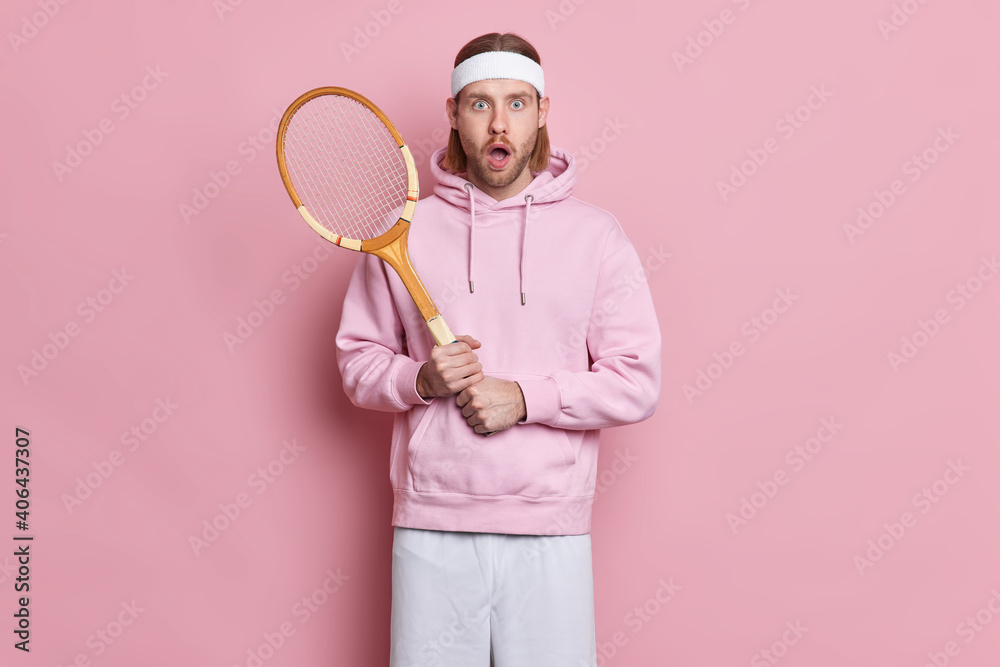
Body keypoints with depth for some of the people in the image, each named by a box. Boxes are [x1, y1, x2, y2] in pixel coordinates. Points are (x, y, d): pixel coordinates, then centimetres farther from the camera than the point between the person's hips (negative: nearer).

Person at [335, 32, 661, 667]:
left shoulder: (596, 234, 3)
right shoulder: (406, 231, 6)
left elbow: (638, 383, -1)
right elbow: (357, 359, 10)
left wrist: (525, 398, -13)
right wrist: (421, 380, -10)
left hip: (551, 535, 0)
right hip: (430, 529, 1)